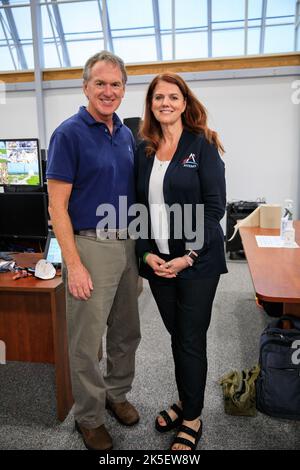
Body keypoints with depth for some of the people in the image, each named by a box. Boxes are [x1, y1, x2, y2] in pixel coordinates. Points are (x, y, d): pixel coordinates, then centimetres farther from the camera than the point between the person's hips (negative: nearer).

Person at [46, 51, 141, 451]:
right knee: (87, 340, 6)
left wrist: (141, 244, 11)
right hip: (90, 245, -6)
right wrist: (74, 265, -19)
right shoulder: (69, 133, -10)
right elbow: (57, 206, -14)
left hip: (127, 244, 7)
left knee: (127, 332, 18)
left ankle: (117, 393, 41)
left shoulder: (127, 135, 10)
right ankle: (89, 416, 28)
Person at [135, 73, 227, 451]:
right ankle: (185, 403, 37)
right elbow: (139, 207, 8)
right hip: (157, 260, 4)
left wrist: (188, 257, -16)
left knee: (192, 341, 6)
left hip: (197, 261, -4)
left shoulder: (203, 145, -5)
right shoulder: (144, 150, 8)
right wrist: (147, 254, -4)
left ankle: (192, 419, 25)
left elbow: (215, 207, -10)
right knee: (176, 336, 17)